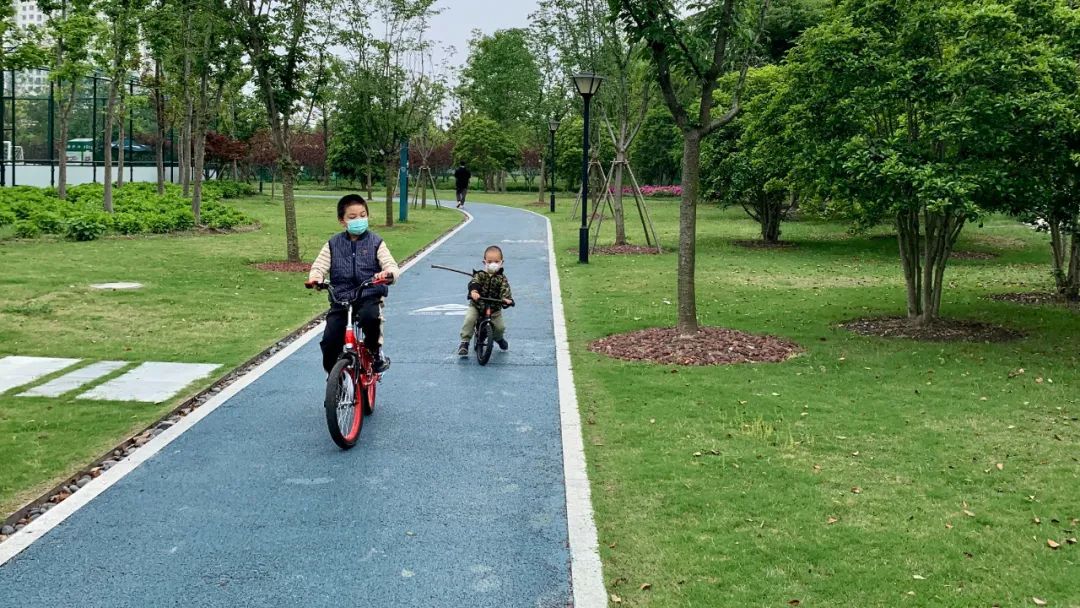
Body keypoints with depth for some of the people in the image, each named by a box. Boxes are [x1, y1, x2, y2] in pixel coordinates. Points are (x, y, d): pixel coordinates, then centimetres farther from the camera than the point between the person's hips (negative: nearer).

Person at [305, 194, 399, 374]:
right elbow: (319, 266, 4)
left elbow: (392, 266, -5)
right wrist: (314, 278, -20)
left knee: (370, 317, -36)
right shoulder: (333, 244, 8)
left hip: (369, 297, -2)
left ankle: (376, 352, -8)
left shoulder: (375, 242, 3)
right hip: (340, 300, 2)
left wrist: (388, 273, -30)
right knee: (329, 341, -11)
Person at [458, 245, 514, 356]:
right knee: (469, 319, -25)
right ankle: (464, 342, -12)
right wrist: (473, 291, -45)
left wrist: (507, 299, -40)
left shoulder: (502, 278, -3)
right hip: (477, 305, -1)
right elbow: (473, 282, -21)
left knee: (500, 326, -8)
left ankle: (499, 338, 30)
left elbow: (505, 290, -17)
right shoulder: (480, 274, -4)